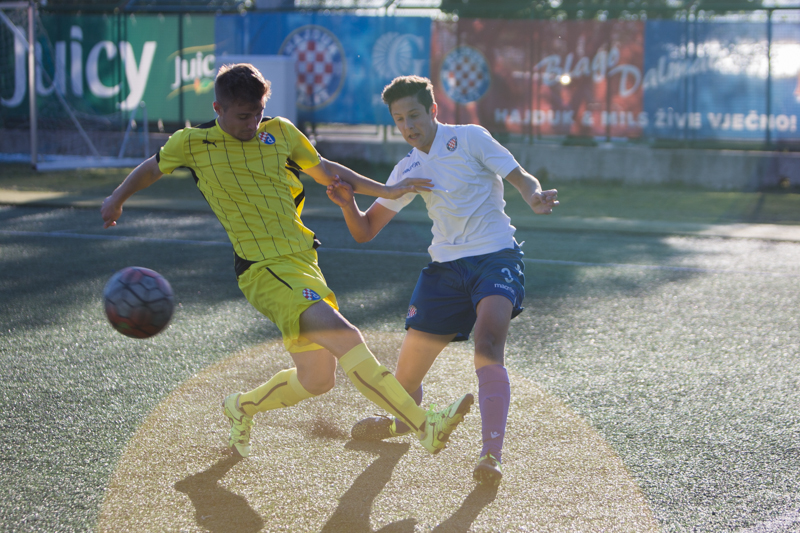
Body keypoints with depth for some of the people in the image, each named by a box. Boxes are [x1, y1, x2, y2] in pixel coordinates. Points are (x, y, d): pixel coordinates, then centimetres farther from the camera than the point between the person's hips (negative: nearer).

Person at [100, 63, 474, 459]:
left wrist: (385, 191, 18)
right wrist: (116, 199, 29)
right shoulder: (193, 144, -2)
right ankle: (425, 426, -29)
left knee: (316, 380, 11)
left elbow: (322, 169, 23)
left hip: (304, 261, 7)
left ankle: (242, 408, 38)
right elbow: (153, 167, 18)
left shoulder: (280, 133, 8)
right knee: (344, 336, -25)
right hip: (264, 271, -7)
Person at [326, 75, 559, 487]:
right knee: (406, 373, 4)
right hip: (446, 267, 5)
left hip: (496, 257, -5)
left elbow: (522, 179, -3)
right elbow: (364, 231, 15)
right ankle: (402, 421, 39)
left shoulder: (468, 138, -1)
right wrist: (348, 204, -7)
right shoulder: (408, 170, 12)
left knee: (487, 345, -31)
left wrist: (534, 197, -27)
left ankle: (492, 454, -34)